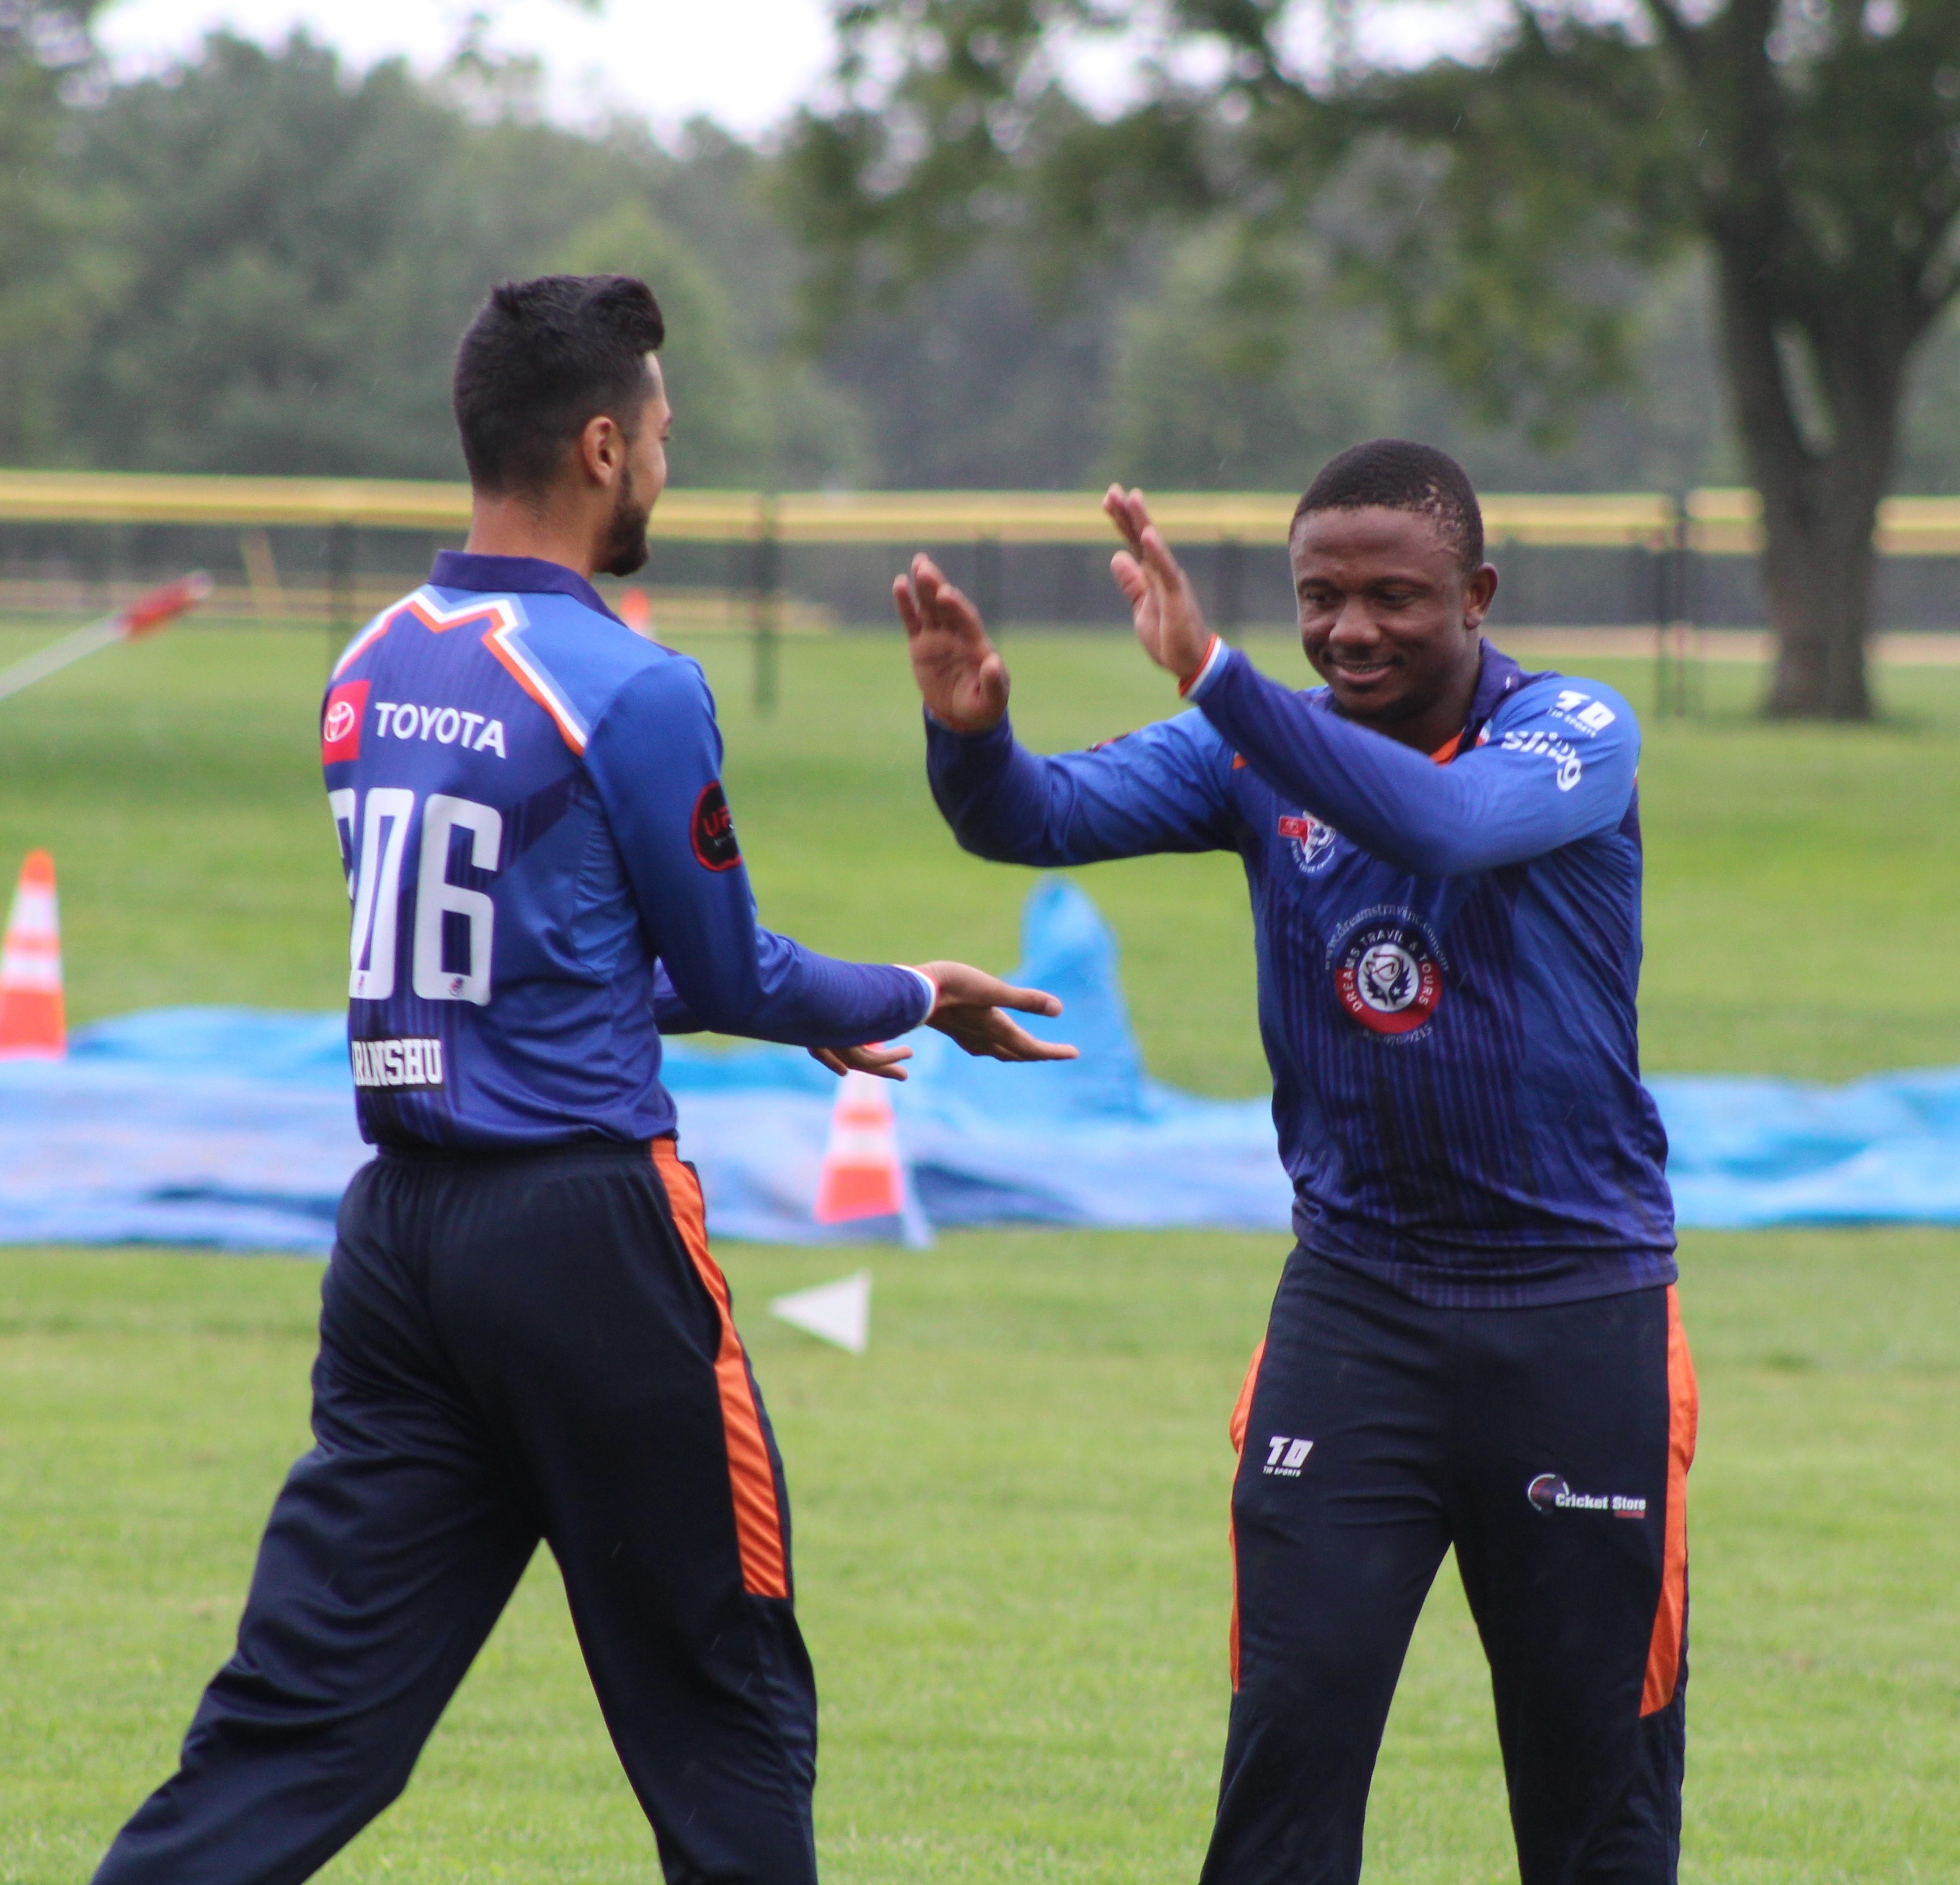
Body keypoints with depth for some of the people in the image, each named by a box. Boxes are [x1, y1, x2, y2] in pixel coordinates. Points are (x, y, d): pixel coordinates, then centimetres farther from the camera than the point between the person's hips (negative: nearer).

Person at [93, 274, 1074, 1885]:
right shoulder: (631, 691, -13)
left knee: (303, 1714, 3)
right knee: (724, 1701, 8)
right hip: (582, 1230, -6)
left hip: (400, 1222, 7)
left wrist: (797, 1008, 29)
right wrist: (916, 1000, 18)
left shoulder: (373, 669, 10)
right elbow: (727, 976, -2)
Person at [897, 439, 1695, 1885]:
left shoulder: (1574, 734, -9)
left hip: (1579, 1314, -2)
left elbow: (1450, 825, -31)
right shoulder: (1258, 747, 1)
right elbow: (1048, 817, -12)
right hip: (1355, 1303, 2)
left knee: (1599, 1762, 4)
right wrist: (973, 734, -35)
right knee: (1291, 1727, -6)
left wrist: (1216, 679, -40)